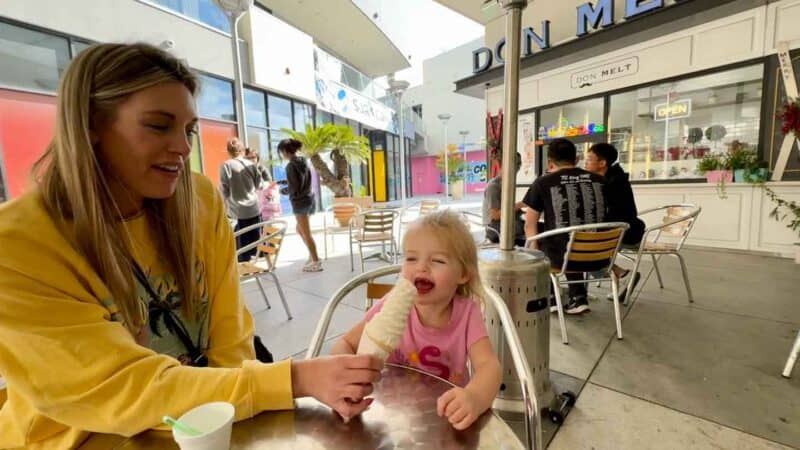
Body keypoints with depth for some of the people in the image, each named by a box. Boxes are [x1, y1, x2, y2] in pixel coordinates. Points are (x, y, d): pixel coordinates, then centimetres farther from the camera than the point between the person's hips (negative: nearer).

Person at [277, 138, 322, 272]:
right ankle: (313, 255, 28)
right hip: (308, 199, 8)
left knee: (306, 234, 3)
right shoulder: (302, 161, 8)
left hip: (300, 202, -8)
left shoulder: (290, 166, -16)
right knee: (300, 230, 22)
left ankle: (316, 262, 12)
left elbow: (294, 189, -17)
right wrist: (284, 181, 19)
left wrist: (283, 191, 2)